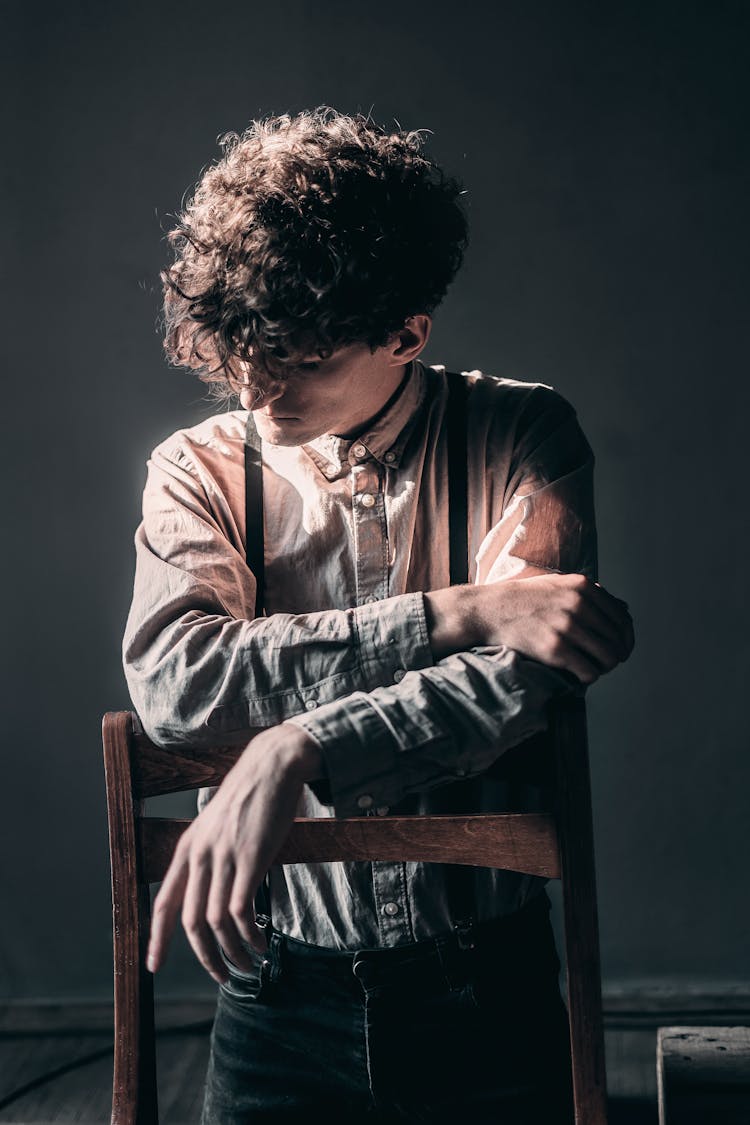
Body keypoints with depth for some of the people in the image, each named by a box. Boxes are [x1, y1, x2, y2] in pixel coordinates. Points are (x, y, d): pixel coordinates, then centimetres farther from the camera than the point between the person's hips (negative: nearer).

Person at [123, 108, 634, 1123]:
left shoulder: (523, 437, -6)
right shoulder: (200, 470, -2)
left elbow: (528, 677, -20)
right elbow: (173, 683, -20)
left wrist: (293, 754, -33)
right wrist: (460, 612, -24)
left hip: (488, 995, 0)